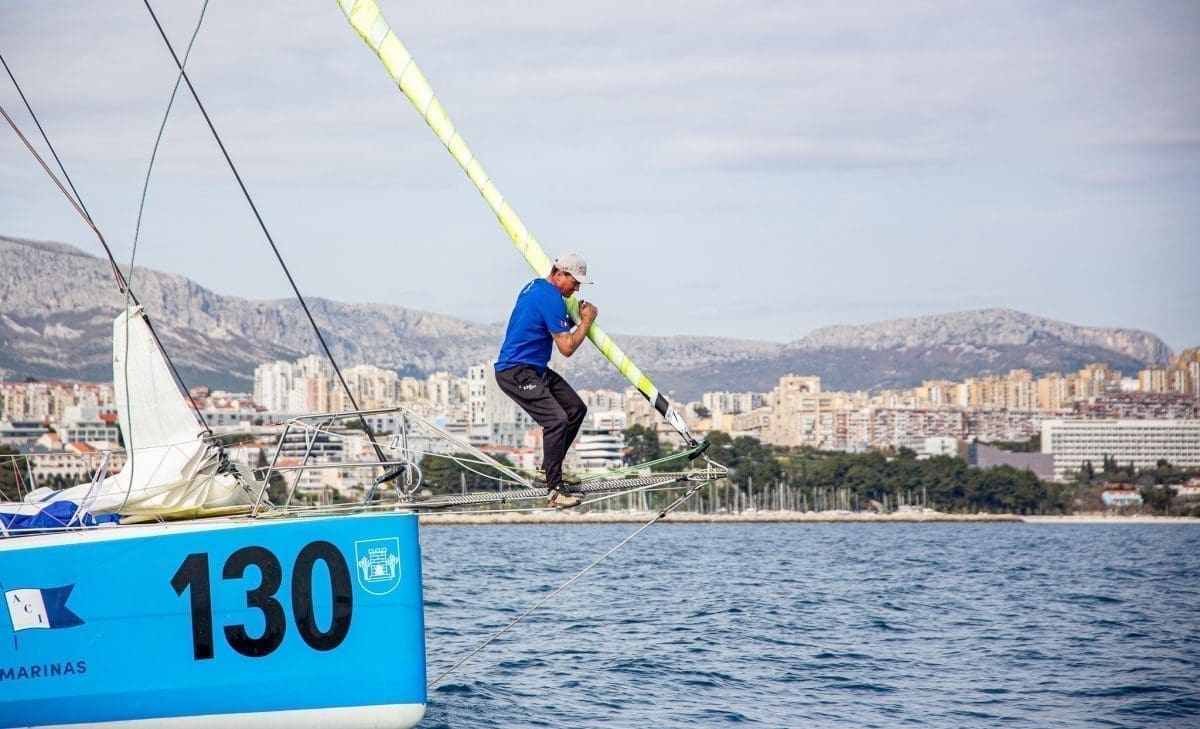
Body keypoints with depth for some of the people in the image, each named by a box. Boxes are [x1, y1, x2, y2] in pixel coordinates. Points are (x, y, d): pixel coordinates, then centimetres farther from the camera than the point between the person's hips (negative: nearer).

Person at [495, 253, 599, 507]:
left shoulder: (535, 287, 13)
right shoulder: (551, 299, -19)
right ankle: (554, 489, -23)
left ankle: (550, 470, 19)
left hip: (535, 369, 11)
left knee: (576, 409, 13)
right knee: (557, 420, -23)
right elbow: (567, 348, -18)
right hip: (515, 373, -11)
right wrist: (586, 321, -5)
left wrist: (575, 317, 11)